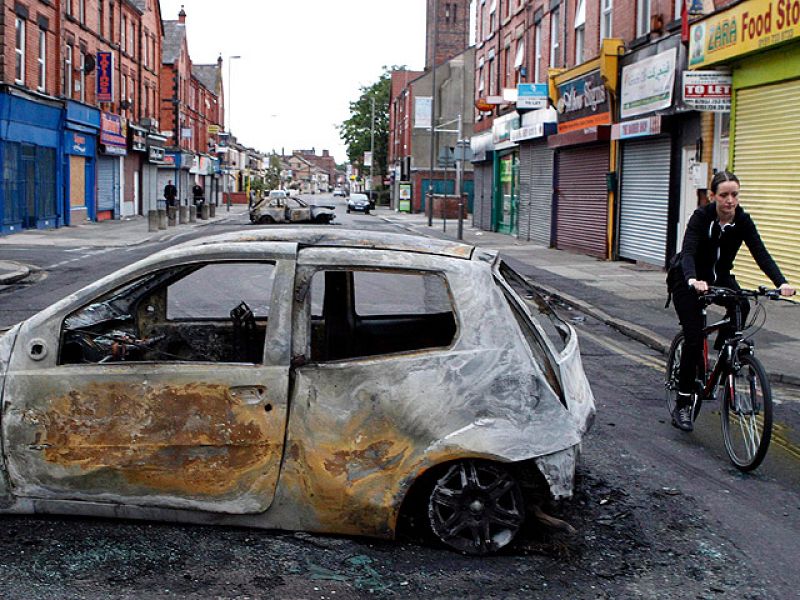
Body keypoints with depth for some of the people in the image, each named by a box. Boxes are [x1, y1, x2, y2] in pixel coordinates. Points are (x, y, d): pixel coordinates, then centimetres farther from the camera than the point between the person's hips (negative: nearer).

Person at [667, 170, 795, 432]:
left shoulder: (742, 221, -13)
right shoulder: (701, 217, -23)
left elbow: (761, 254, -21)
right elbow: (688, 253, -35)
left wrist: (781, 283, -38)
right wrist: (693, 281, -56)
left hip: (719, 276, 4)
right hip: (688, 279, -4)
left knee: (741, 306, -28)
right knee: (694, 338, -14)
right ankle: (682, 405, -4)